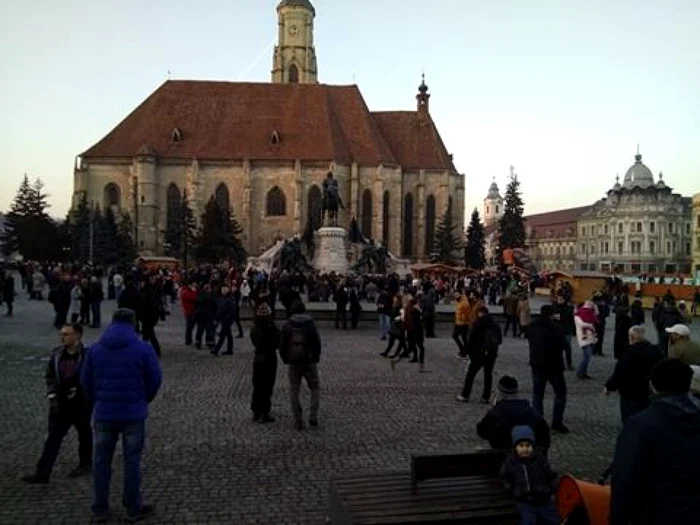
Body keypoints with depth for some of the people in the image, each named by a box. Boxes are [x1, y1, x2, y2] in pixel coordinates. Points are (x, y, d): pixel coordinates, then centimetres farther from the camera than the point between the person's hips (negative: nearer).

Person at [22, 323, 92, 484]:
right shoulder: (57, 354, 2)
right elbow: (50, 376, 11)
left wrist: (77, 391, -18)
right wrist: (52, 395, 1)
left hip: (81, 404, -4)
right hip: (60, 404, 4)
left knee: (84, 434, 14)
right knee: (53, 437, 4)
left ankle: (86, 464, 32)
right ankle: (42, 472, 7)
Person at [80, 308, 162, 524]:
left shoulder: (95, 349, 1)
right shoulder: (143, 349, -7)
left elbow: (85, 381, 4)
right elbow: (155, 380, -5)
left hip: (103, 414, 2)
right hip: (134, 414, -2)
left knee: (102, 462, 13)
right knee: (132, 461, 8)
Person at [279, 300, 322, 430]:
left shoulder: (287, 326, -2)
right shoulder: (310, 324, -6)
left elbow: (282, 345, -2)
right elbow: (317, 343, -6)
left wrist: (286, 360, 11)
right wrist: (316, 358, 7)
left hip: (293, 363, 1)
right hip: (309, 362, -1)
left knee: (294, 391, 11)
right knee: (315, 388, 14)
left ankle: (298, 421, 10)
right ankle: (313, 416, 2)